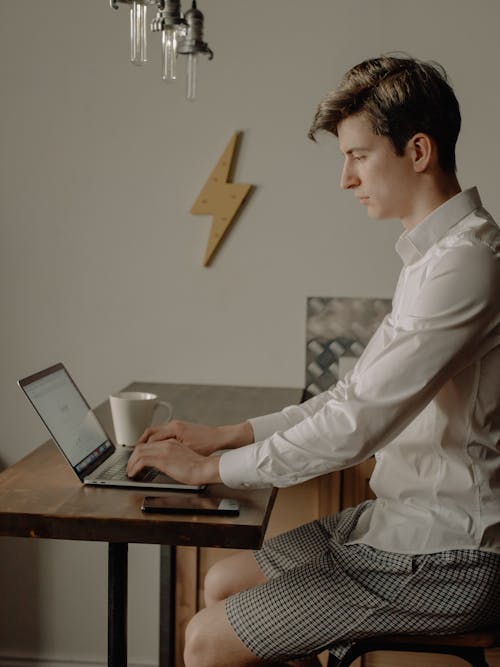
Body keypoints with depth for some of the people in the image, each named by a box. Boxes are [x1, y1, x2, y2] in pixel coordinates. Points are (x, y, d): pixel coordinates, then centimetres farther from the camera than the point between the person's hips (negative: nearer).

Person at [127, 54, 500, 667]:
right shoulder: (432, 254, 12)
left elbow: (356, 425, -24)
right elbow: (362, 393, 15)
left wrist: (213, 468, -12)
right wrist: (226, 435, 10)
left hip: (442, 560, -9)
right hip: (400, 521, 9)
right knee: (221, 583, 11)